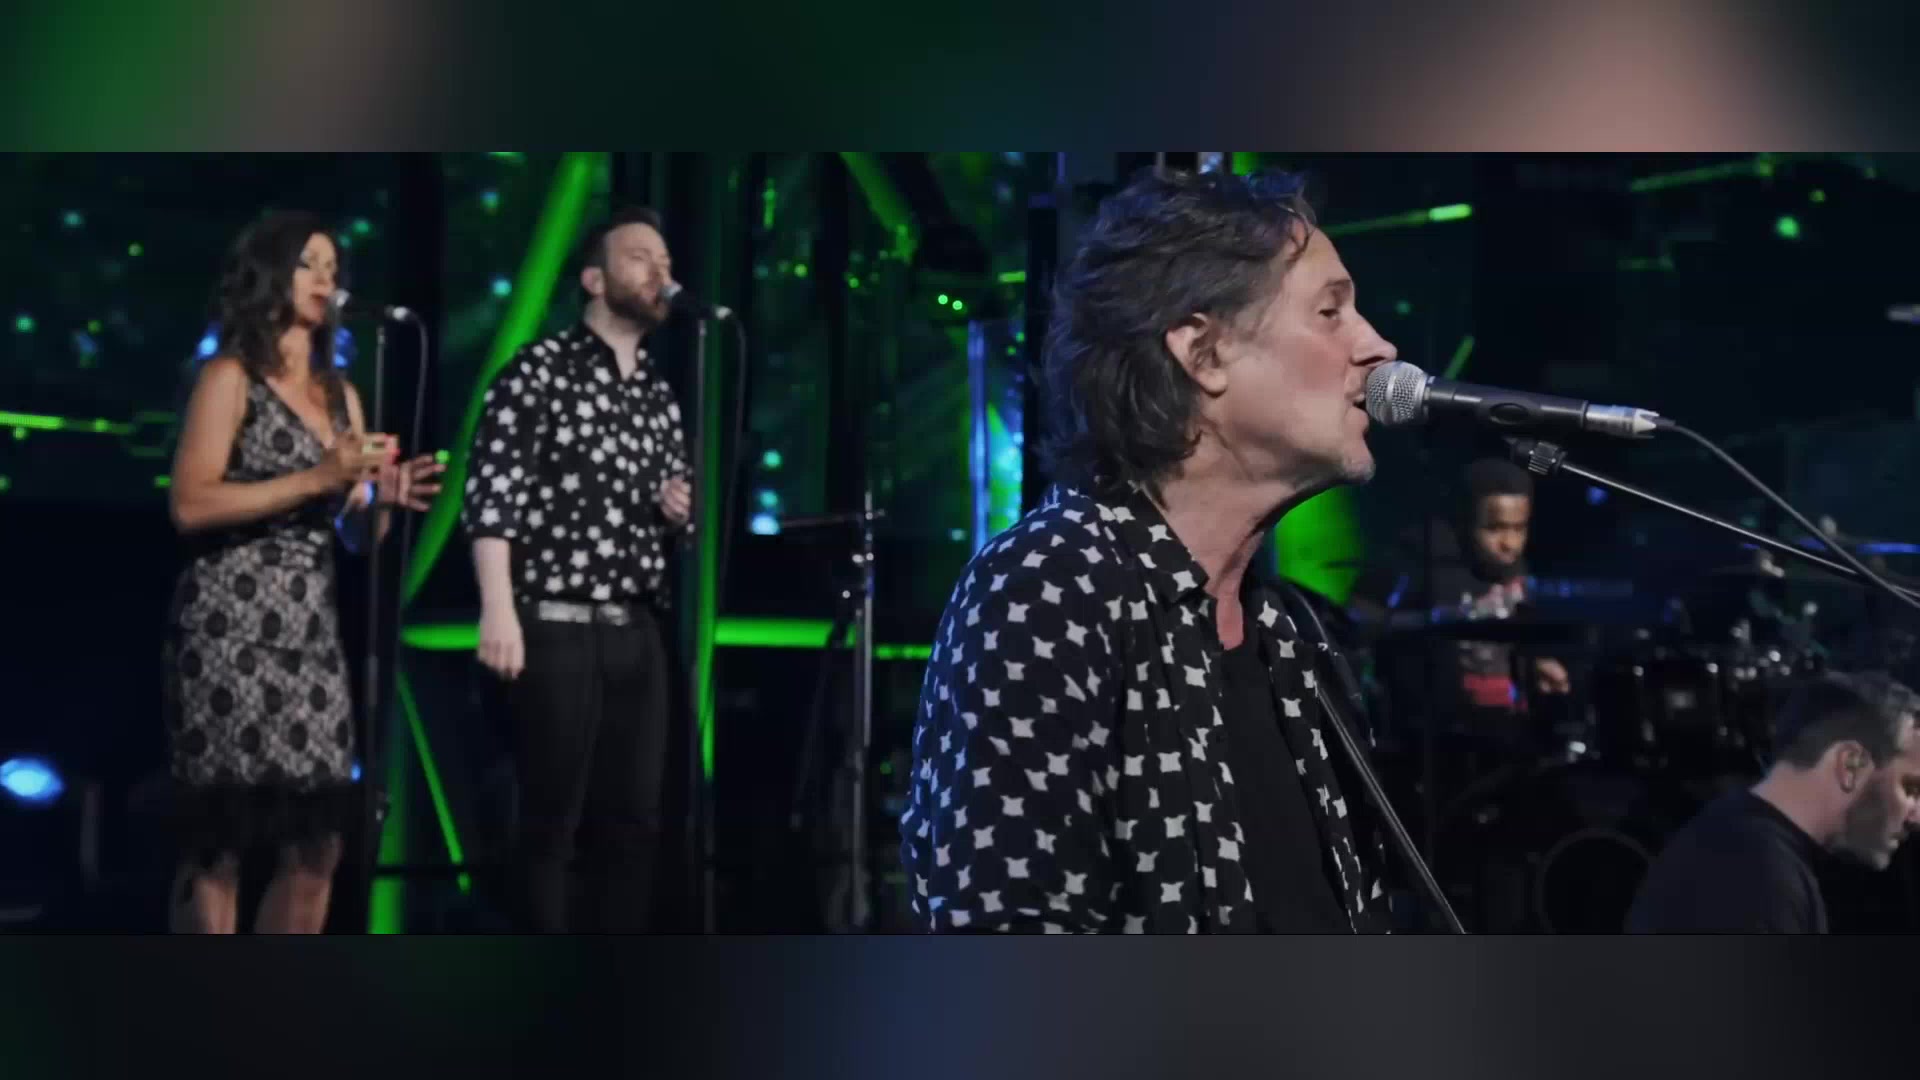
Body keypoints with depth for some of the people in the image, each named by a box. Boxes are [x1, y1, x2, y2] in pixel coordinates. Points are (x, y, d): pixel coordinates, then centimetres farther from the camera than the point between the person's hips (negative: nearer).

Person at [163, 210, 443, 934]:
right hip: (231, 626, -6)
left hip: (311, 630, 7)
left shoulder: (339, 392, 18)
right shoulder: (230, 376, 0)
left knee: (317, 847, 2)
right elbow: (189, 505, -12)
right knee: (219, 843, -9)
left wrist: (383, 498, -3)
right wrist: (316, 479, -15)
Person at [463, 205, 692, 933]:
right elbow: (492, 493, -12)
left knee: (635, 819, 8)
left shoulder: (659, 393, 16)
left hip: (638, 632, 7)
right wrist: (498, 609, -22)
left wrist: (682, 506, 3)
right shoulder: (540, 370, -4)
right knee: (550, 819, -1)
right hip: (557, 628, -7)